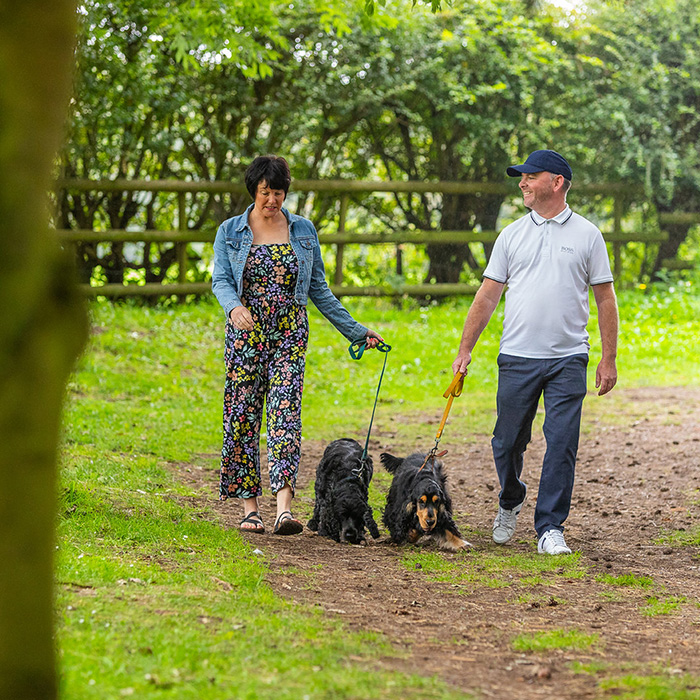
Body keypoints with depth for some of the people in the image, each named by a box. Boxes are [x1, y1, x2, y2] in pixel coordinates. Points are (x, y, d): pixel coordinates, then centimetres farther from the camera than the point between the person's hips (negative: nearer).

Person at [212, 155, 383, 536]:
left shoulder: (303, 231, 9)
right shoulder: (230, 232, 6)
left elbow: (319, 289, 13)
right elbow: (220, 280, -6)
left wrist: (355, 330, 10)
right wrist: (234, 306, -29)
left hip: (289, 336, 0)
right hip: (245, 334, 0)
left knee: (285, 415, -13)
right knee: (243, 418, 0)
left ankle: (284, 508, -23)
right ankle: (250, 507, 9)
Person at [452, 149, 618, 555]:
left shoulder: (587, 235, 5)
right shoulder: (512, 235, 9)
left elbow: (605, 299, 7)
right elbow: (487, 296, 10)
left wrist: (609, 359, 2)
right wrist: (465, 350, 4)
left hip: (568, 359, -2)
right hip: (517, 358, 2)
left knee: (562, 445, -6)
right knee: (508, 442, 6)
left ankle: (551, 529, 0)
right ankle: (510, 503, 33)